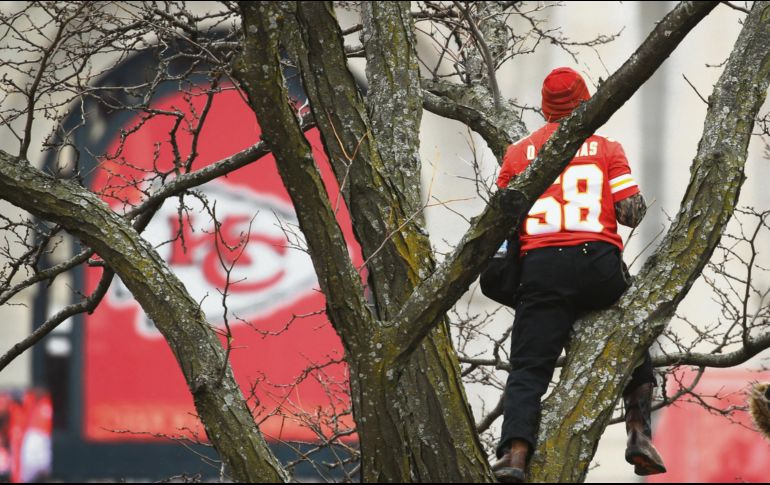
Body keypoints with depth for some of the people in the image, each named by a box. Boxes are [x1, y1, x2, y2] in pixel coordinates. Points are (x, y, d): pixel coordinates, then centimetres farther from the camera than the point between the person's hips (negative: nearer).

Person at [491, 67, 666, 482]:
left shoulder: (517, 154, 10)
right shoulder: (607, 148, 7)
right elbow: (631, 213, 0)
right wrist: (636, 206, 22)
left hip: (541, 266, 0)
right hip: (600, 267, 0)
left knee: (528, 370, -1)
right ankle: (639, 436, 10)